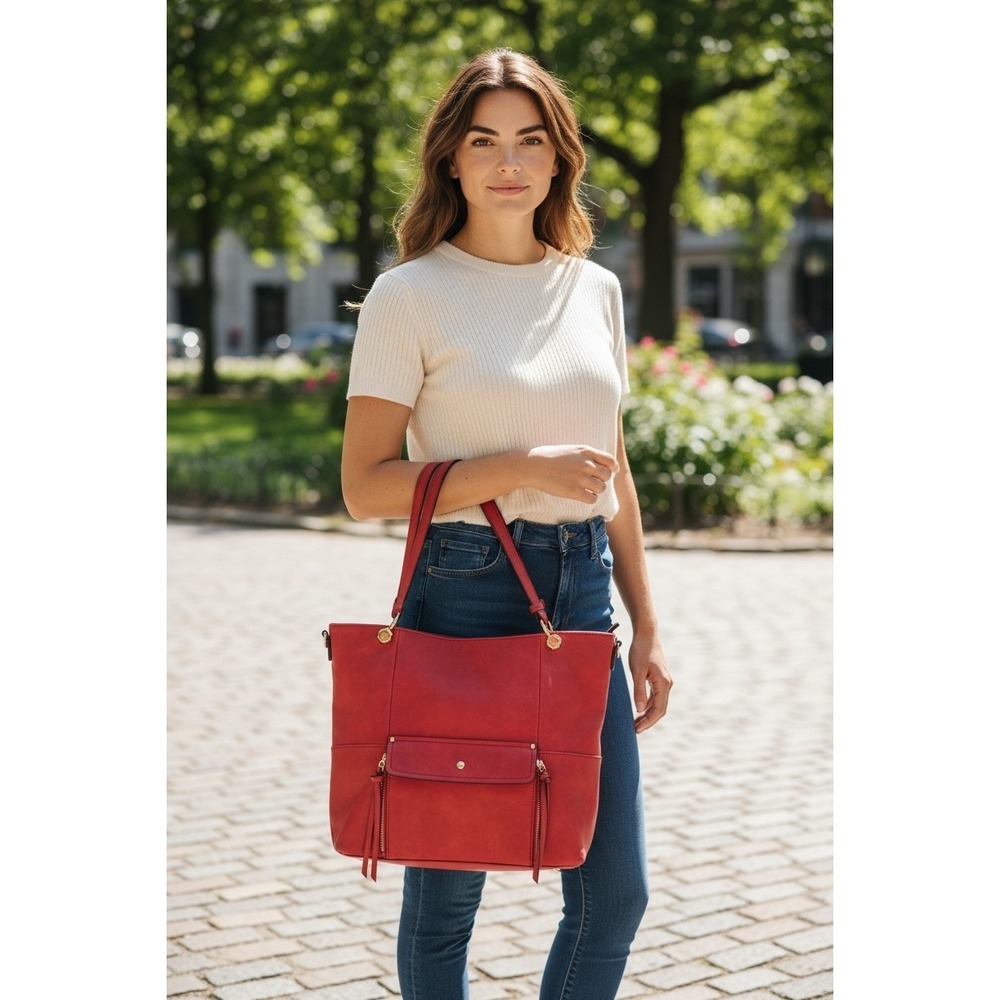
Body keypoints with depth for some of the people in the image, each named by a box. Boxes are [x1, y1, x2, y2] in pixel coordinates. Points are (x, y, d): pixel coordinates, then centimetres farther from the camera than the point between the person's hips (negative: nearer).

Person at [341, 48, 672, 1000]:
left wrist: (646, 626, 14)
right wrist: (524, 469, -17)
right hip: (461, 591, -5)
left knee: (616, 892, 7)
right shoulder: (409, 295, -5)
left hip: (582, 593, 5)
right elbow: (364, 485, -9)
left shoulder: (595, 289, 10)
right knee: (445, 891, 7)